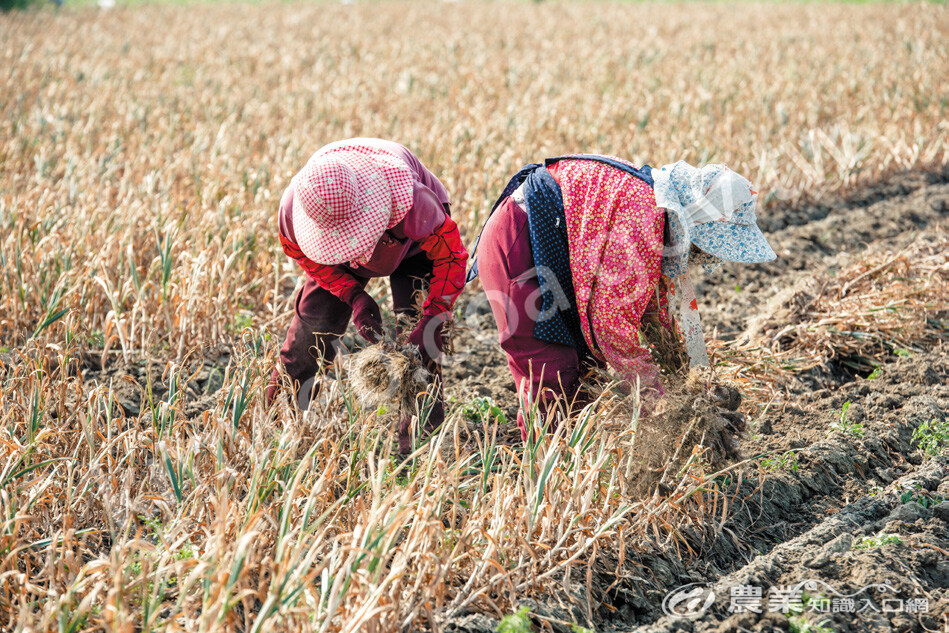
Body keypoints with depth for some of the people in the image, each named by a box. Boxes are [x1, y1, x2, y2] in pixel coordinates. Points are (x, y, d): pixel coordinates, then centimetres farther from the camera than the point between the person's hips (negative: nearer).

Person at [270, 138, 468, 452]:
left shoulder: (408, 203, -48)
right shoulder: (293, 209, -37)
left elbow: (451, 254, -33)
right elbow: (305, 255, -14)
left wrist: (432, 320, -41)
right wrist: (355, 296, -26)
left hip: (412, 246, -2)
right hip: (341, 257, 3)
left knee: (413, 332, -19)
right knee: (313, 322, -3)